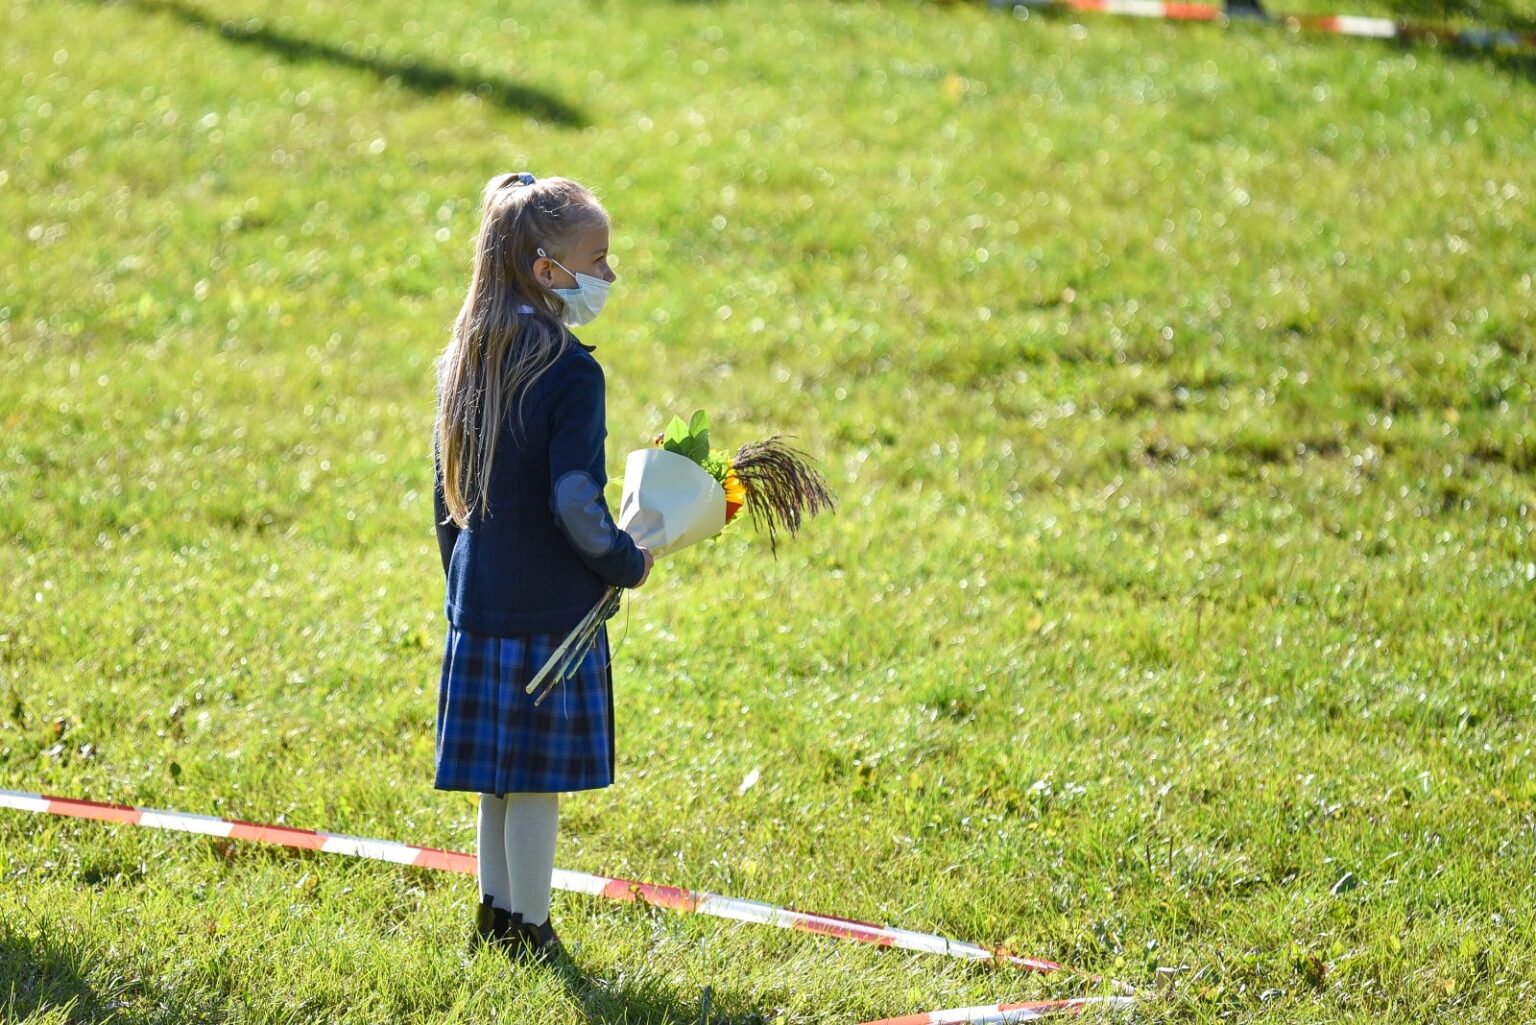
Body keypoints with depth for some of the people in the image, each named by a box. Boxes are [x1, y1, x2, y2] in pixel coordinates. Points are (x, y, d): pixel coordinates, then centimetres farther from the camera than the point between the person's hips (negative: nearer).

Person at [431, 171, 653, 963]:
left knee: (500, 772, 16)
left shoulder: (467, 359, 6)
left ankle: (494, 910, 25)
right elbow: (575, 502, -22)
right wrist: (628, 564, -6)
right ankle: (528, 930, 9)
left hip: (478, 602, 7)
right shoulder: (568, 372, -17)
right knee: (538, 777, 2)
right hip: (548, 610, -7)